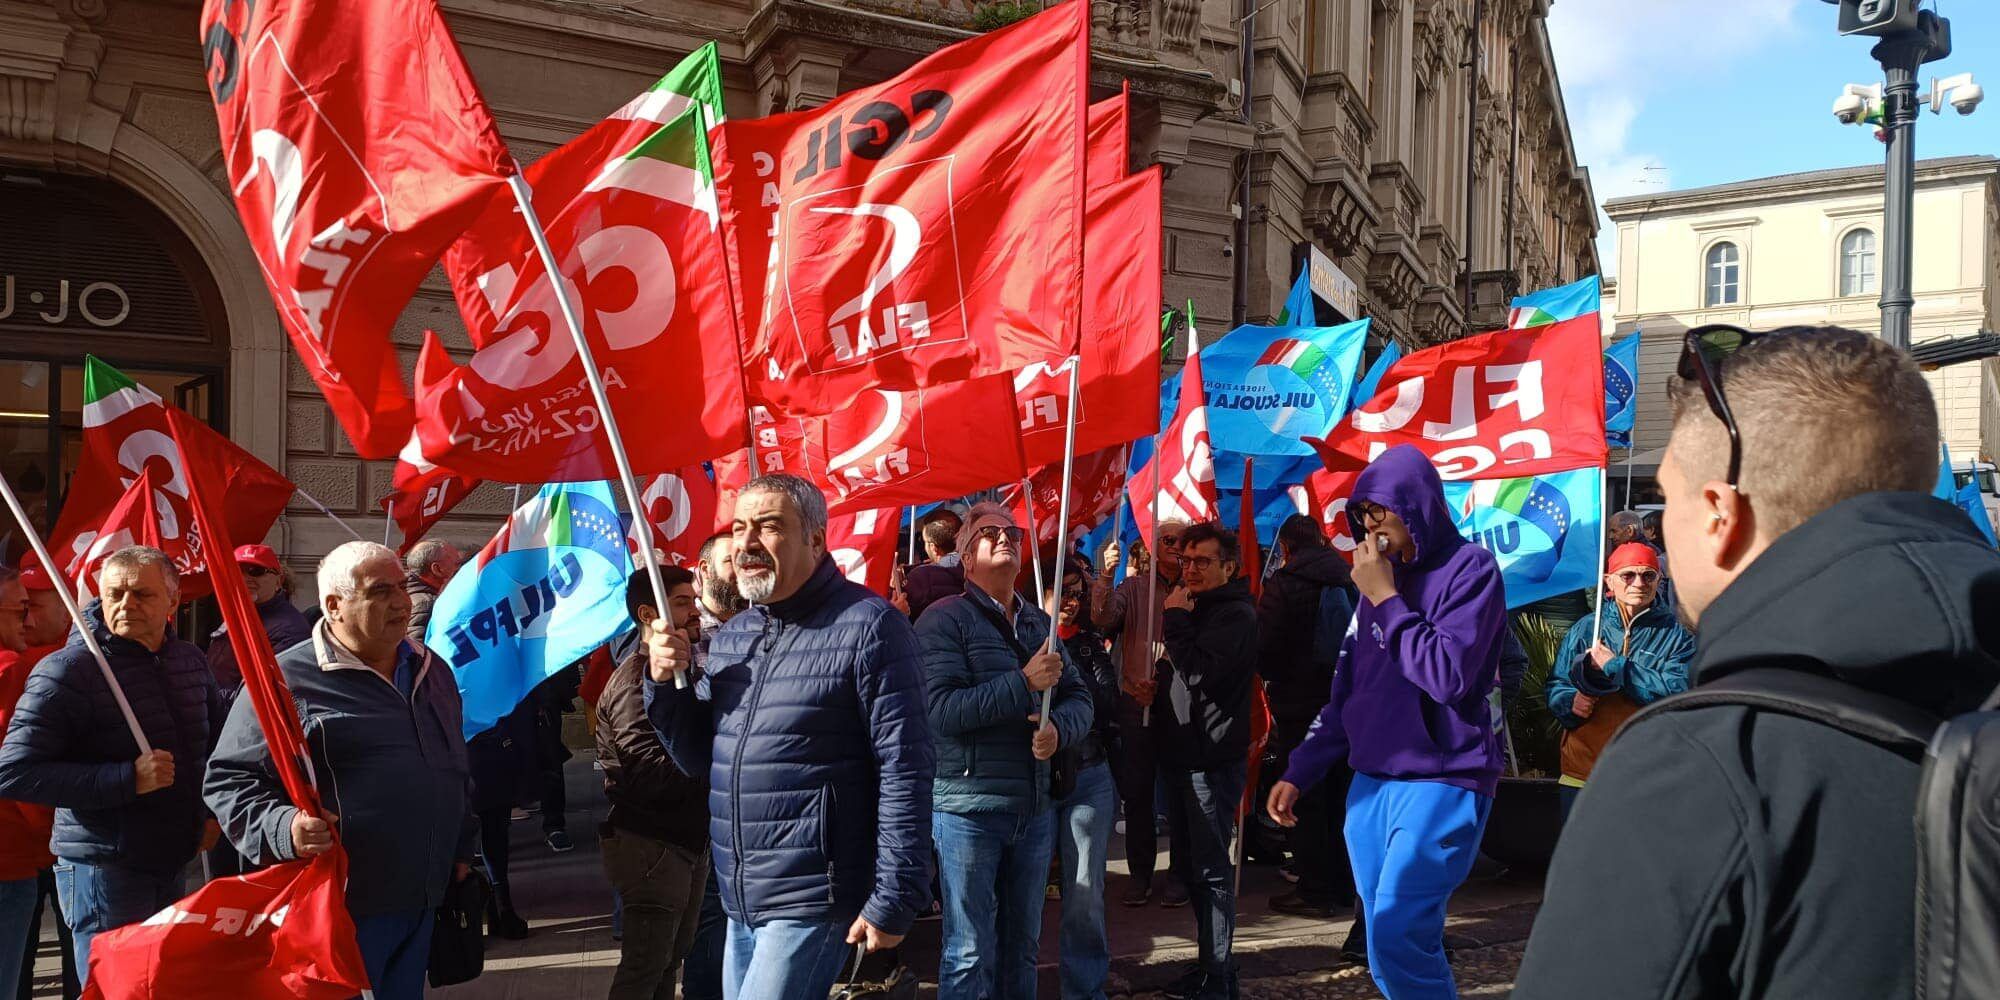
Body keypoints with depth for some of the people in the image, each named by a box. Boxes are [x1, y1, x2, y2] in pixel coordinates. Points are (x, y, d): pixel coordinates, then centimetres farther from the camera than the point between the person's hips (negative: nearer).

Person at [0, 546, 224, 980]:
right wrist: (127, 779, -25)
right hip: (102, 869, -6)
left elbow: (219, 737, 23)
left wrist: (213, 811, 9)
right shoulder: (68, 670, -13)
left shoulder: (191, 661, 7)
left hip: (172, 865, 6)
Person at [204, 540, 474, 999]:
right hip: (337, 908, -6)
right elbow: (229, 780, -9)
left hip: (425, 902, 7)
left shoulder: (433, 670, 11)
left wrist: (460, 850, 21)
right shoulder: (288, 679, -10)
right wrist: (284, 828, -26)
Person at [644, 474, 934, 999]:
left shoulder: (868, 626, -13)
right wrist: (665, 684, -1)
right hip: (740, 903, 7)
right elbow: (701, 759, 16)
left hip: (812, 902, -7)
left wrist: (895, 900, -17)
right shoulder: (729, 638, 10)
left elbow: (905, 771, -15)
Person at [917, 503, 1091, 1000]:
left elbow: (1079, 698, 11)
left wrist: (1058, 727, -12)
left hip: (1035, 809, 6)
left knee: (1022, 945, 16)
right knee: (970, 954, 0)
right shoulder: (944, 619, -7)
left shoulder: (1039, 623, 13)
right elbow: (941, 709, -18)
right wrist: (1025, 682, -20)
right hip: (968, 806, -6)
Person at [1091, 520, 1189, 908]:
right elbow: (1103, 618, -11)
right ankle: (1140, 874, 19)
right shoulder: (1133, 588, 5)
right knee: (1136, 791, 7)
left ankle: (1178, 874, 18)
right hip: (1137, 701, 2)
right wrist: (1106, 575, -24)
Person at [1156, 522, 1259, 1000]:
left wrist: (1176, 619, -15)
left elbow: (1199, 672, -24)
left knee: (1210, 868, -5)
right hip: (1184, 755, 9)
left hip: (1213, 759, -9)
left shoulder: (1236, 615, -11)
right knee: (1193, 866, 14)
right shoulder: (1196, 608, 18)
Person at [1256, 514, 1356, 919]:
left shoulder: (1282, 585, -12)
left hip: (1300, 707, -6)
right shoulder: (1352, 581, 4)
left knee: (1303, 800, 2)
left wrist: (1275, 678, 7)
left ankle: (1314, 891, 4)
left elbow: (1265, 649, -13)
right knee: (1340, 798, 15)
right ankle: (1342, 885, 23)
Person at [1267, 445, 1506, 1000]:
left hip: (1442, 783, -7)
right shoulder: (1381, 576, 15)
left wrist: (1386, 600, -12)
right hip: (1370, 786, 7)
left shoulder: (1470, 569, -6)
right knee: (1387, 952, 7)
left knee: (1398, 938, -18)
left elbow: (1448, 675, -19)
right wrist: (1299, 772, 14)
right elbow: (1346, 691, 18)